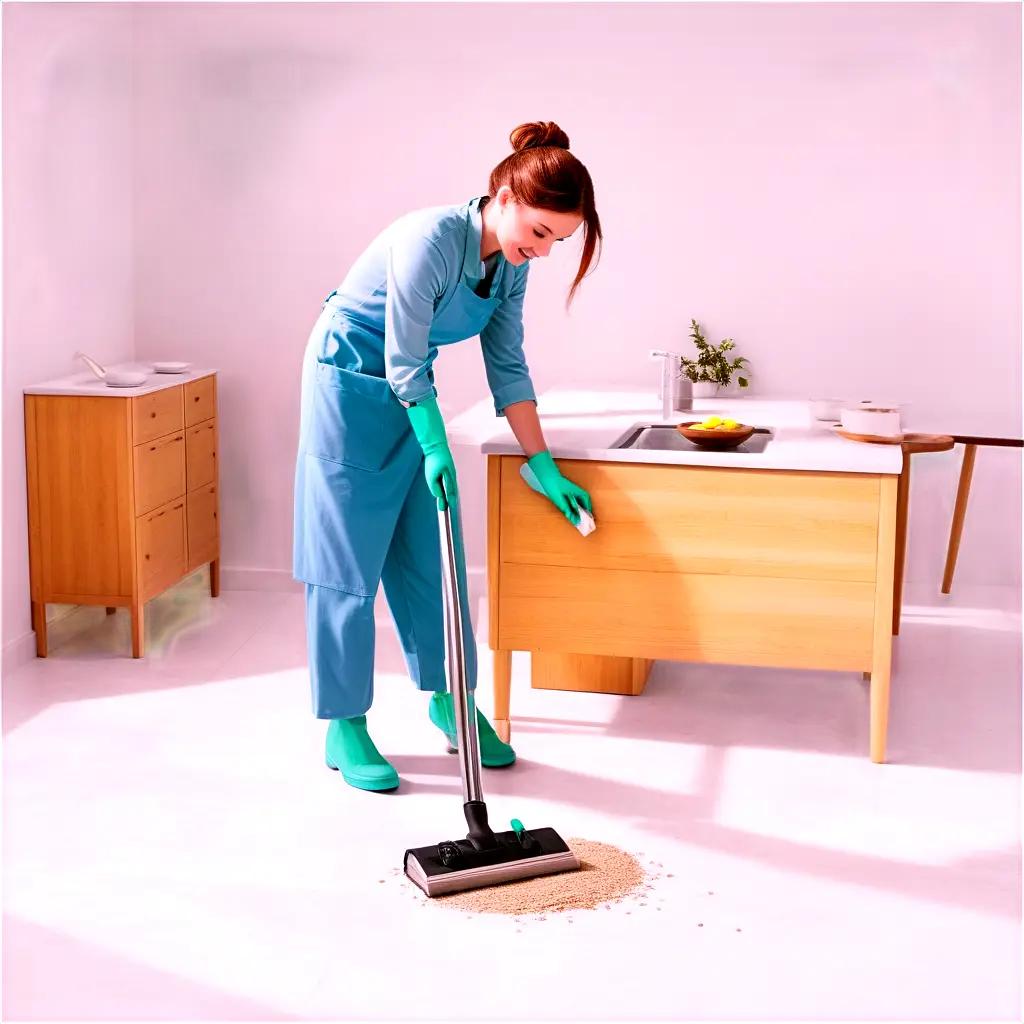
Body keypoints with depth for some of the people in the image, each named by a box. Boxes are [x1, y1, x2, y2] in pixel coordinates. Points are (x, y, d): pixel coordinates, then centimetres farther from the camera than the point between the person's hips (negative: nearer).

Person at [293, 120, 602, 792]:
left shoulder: (511, 264, -4)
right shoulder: (429, 240, -28)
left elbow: (507, 368, 1)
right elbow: (406, 365, -25)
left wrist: (544, 465, -1)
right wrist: (437, 452, -20)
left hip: (410, 397, 7)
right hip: (350, 389, -7)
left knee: (430, 558, 10)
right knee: (349, 561, -3)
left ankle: (449, 697, 24)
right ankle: (344, 727, 6)